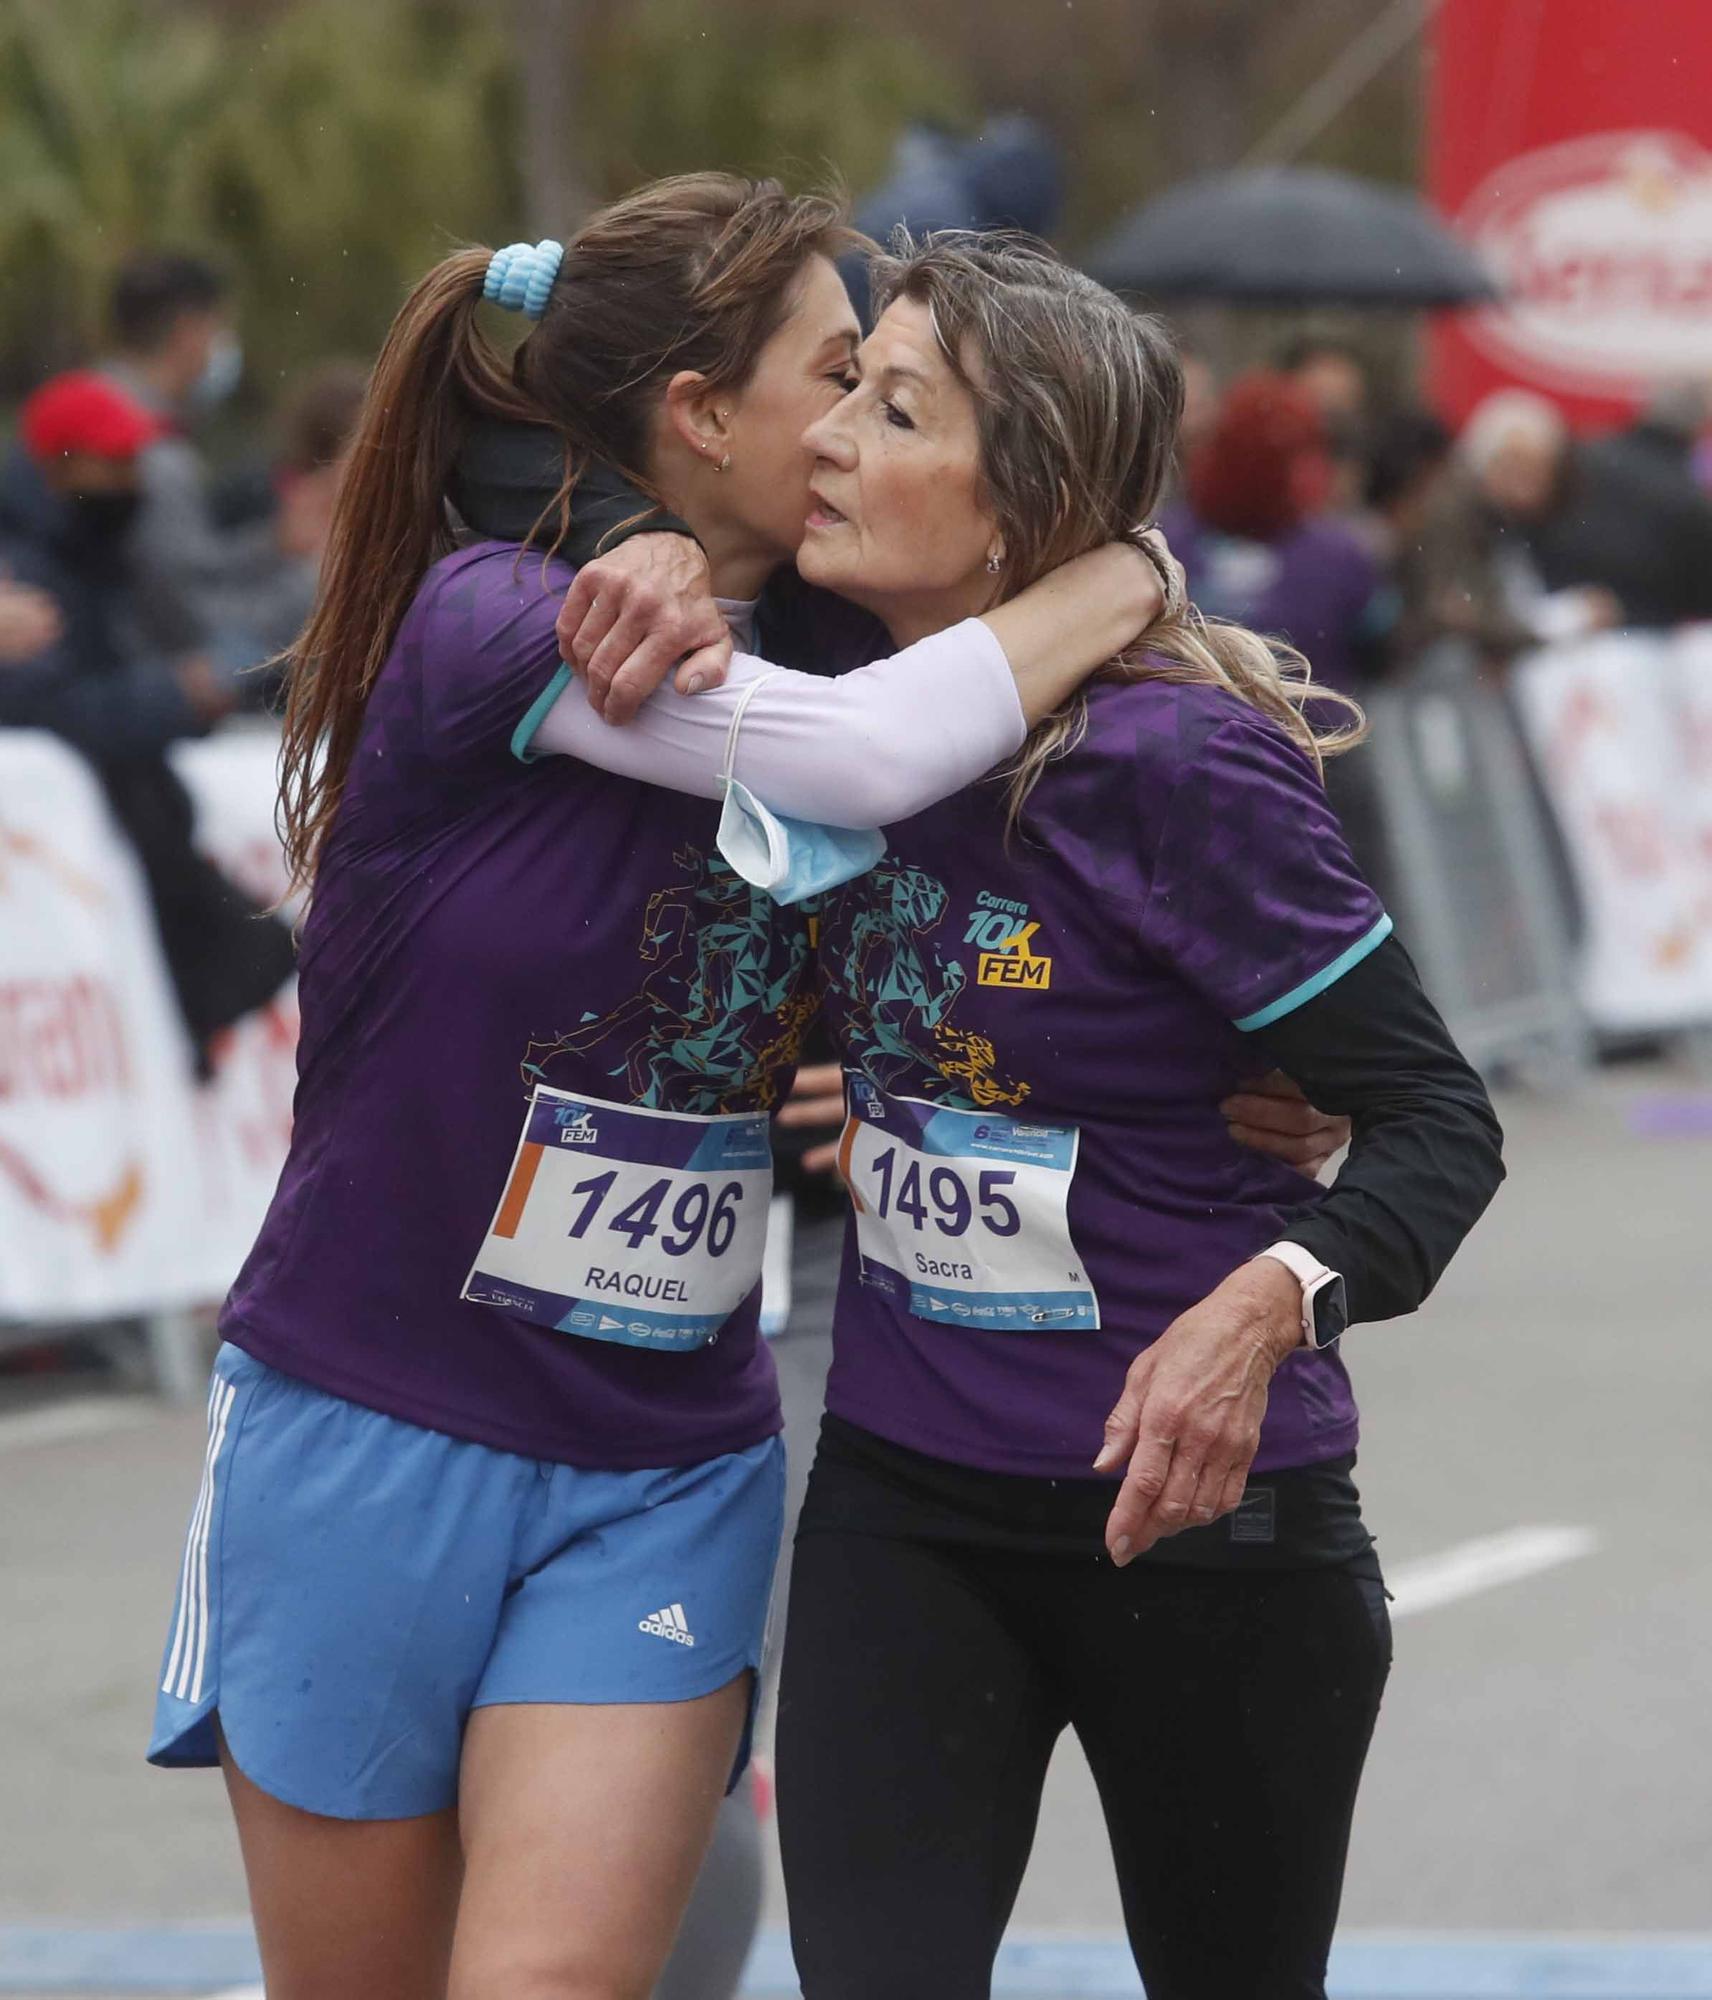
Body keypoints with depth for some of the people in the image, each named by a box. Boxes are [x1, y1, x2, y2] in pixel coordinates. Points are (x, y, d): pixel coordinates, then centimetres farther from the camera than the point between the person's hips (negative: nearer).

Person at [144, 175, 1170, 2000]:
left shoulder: (795, 660, 5)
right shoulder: (482, 621, -14)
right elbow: (870, 753, -27)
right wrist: (1136, 574, -13)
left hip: (665, 1472, 4)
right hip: (370, 1436, -4)